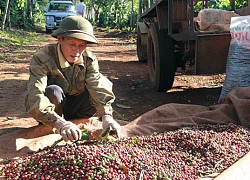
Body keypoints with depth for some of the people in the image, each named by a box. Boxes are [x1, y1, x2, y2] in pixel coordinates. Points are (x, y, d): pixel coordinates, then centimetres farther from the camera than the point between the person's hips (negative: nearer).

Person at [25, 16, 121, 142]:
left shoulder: (89, 59, -12)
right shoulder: (42, 58, -27)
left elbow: (98, 87, -26)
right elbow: (35, 97, -41)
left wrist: (106, 116, -46)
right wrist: (58, 122, -57)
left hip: (74, 106, 4)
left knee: (105, 84, -14)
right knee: (53, 91, -36)